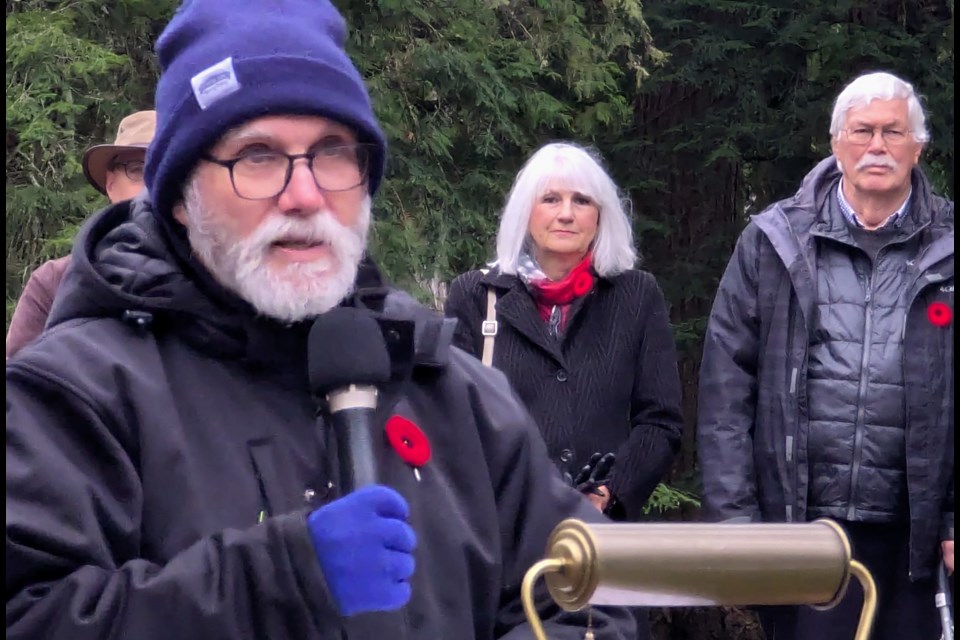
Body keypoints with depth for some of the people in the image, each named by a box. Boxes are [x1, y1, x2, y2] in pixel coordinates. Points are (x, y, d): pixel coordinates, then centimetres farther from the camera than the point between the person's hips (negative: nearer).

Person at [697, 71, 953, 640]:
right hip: (800, 521, -1)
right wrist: (733, 513, -2)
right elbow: (726, 384, 3)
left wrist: (953, 517, -1)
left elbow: (948, 397, 5)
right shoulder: (775, 242, 4)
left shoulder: (943, 247, 5)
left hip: (911, 530, 1)